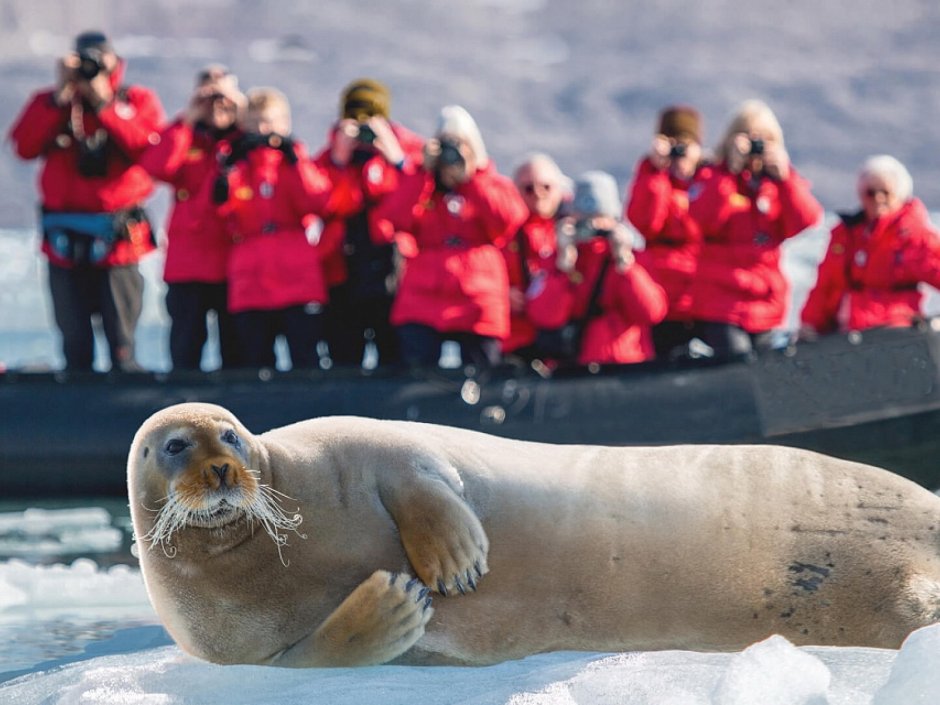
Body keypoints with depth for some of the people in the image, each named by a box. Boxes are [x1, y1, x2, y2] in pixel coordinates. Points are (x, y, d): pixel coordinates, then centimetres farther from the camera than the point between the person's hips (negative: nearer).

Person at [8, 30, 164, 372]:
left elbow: (149, 148, -13)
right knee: (75, 345, 5)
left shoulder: (137, 100, 6)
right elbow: (24, 145, -6)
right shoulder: (50, 102, 11)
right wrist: (60, 97, -9)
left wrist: (104, 103, -13)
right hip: (65, 238, 2)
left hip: (117, 239, -2)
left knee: (121, 343, -5)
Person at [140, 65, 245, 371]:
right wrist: (188, 119, -9)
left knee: (236, 350, 4)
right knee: (185, 349, 2)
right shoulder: (183, 138, 10)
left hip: (236, 262, 0)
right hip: (187, 264, 0)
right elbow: (155, 167, -10)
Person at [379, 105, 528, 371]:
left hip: (478, 307, 0)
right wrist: (424, 171, -7)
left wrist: (473, 177, -10)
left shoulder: (493, 184, 12)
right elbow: (395, 219, -6)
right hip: (422, 305, 0)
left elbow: (508, 221, -9)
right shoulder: (420, 183, 14)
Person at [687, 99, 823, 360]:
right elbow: (703, 221, -18)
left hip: (766, 305, 4)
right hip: (721, 305, -4)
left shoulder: (781, 181, 10)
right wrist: (730, 172, -19)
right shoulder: (714, 178, 2)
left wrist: (784, 176, -16)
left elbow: (807, 222, -7)